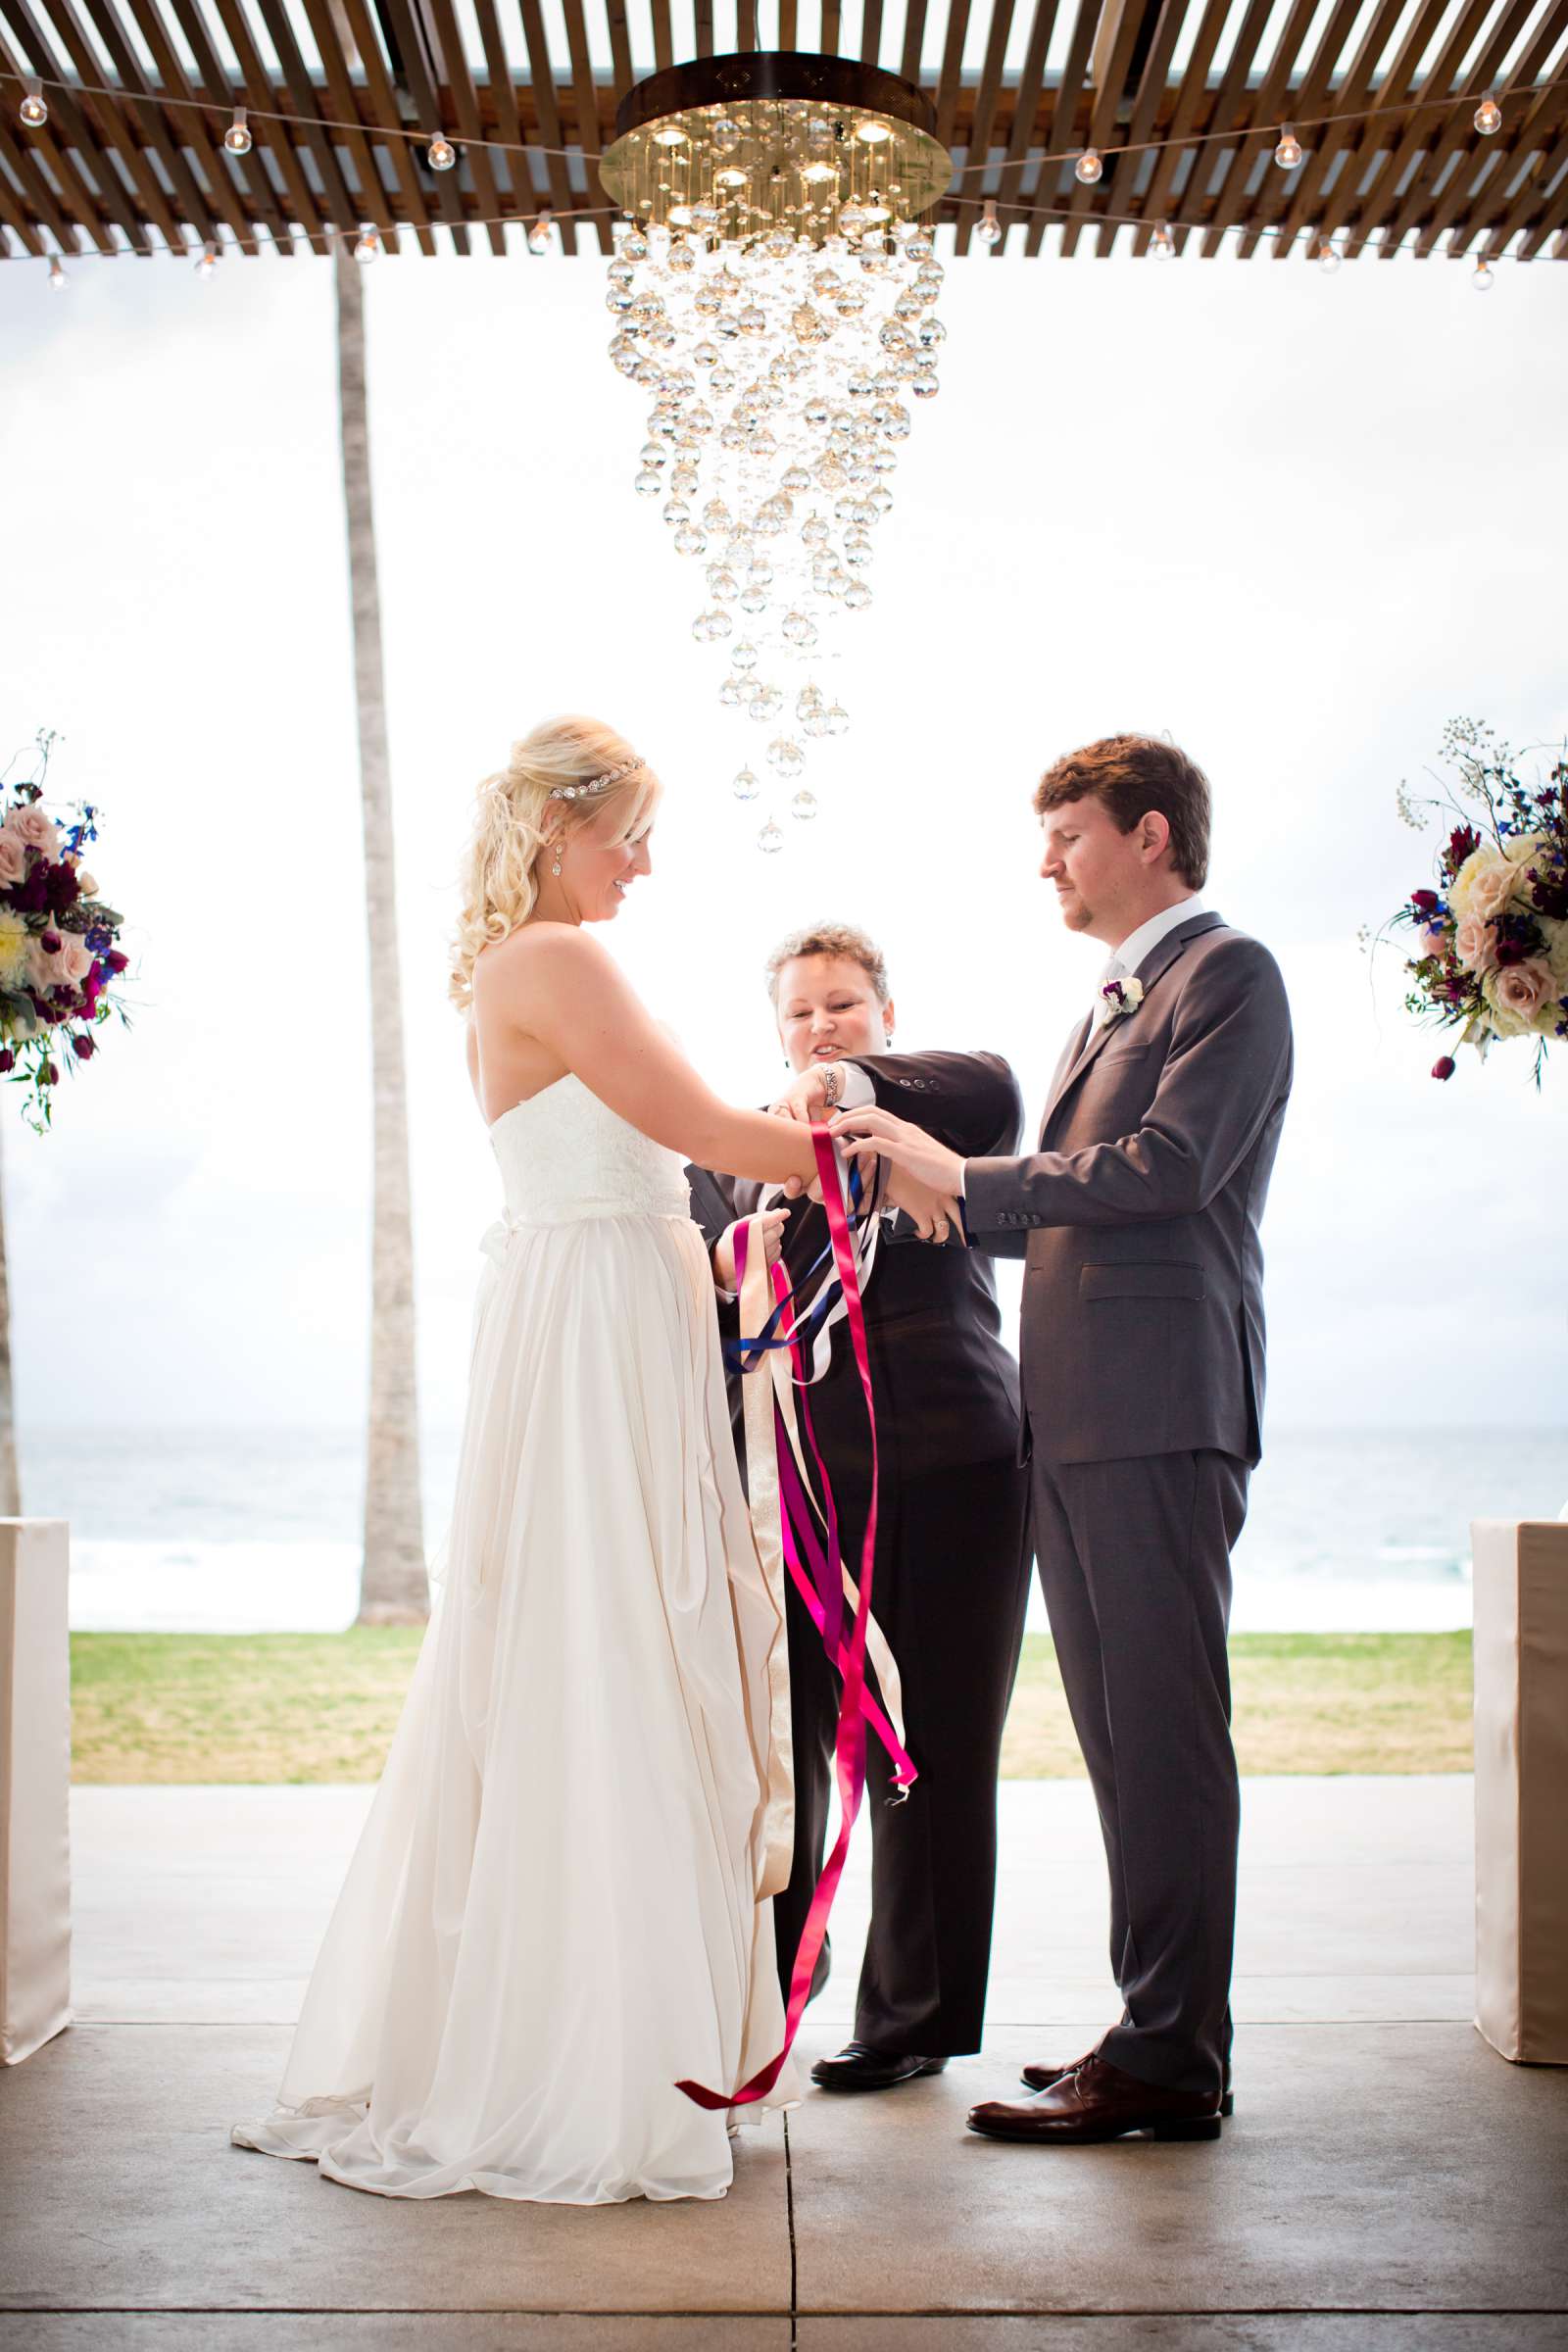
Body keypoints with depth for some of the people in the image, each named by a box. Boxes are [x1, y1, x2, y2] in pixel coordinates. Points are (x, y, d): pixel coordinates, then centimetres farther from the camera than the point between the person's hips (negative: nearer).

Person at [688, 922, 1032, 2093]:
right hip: (796, 1476, 2)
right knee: (777, 1742, 2)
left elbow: (996, 1089, -14)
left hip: (949, 1468, -2)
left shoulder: (934, 1122, 9)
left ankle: (914, 2017, 17)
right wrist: (725, 1269, -15)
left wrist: (854, 1081, -27)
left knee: (932, 1751, 5)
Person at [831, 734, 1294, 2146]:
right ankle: (1158, 2026, 18)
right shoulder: (1111, 1005, 25)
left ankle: (1172, 2064, -2)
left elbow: (1170, 1168, -17)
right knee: (1118, 1735, 11)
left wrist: (964, 1174, -12)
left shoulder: (1228, 974, -3)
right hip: (1074, 1420, 9)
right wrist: (944, 1196, 10)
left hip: (1161, 1410, -9)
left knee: (1165, 1734, -7)